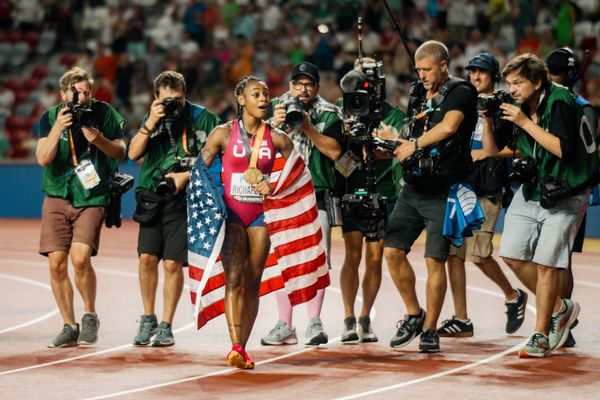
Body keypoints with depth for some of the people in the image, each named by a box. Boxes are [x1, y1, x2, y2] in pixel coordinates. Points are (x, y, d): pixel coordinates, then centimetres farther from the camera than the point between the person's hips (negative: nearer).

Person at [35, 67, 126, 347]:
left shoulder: (103, 113, -2)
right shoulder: (49, 118, 0)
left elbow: (121, 153, 4)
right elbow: (43, 159, -9)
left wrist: (99, 140, -15)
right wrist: (58, 128, -22)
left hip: (92, 199, -2)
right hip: (57, 198, 2)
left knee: (80, 258, -19)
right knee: (57, 263, -4)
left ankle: (90, 316, 4)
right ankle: (69, 327, 10)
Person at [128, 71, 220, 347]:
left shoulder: (202, 118, -1)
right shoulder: (153, 119, 10)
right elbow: (134, 154, -1)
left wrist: (186, 175, -12)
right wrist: (151, 123, -11)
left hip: (184, 199, -3)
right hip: (152, 197, 3)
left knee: (172, 263, -5)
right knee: (147, 258, -3)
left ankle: (166, 326, 5)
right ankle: (148, 319, 14)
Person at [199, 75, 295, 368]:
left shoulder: (277, 138, 3)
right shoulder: (223, 133, -1)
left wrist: (275, 189, -8)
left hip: (261, 215, 3)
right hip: (231, 213, -3)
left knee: (252, 284, 3)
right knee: (234, 279, -16)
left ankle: (242, 349, 10)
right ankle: (235, 347, -24)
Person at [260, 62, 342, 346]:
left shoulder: (328, 115, 5)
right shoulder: (276, 109, 12)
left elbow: (335, 152, -6)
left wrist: (308, 128, -13)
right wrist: (274, 125, -13)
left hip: (315, 195, -2)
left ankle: (314, 323, -9)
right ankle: (285, 326, 6)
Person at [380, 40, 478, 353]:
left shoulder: (460, 92, -7)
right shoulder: (418, 93, 15)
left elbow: (448, 127, -24)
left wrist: (414, 144, -12)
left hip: (443, 192, -7)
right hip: (412, 188, 7)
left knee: (435, 261, -5)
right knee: (392, 251, 0)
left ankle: (430, 330, 4)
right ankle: (413, 315, 17)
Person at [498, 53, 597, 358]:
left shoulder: (560, 102, -18)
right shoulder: (520, 107, 2)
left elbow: (563, 148, -29)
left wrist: (525, 122, -27)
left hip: (565, 194, -7)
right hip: (531, 190, 7)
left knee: (545, 262, -10)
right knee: (512, 255, 2)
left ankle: (541, 336, 1)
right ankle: (559, 309, 20)